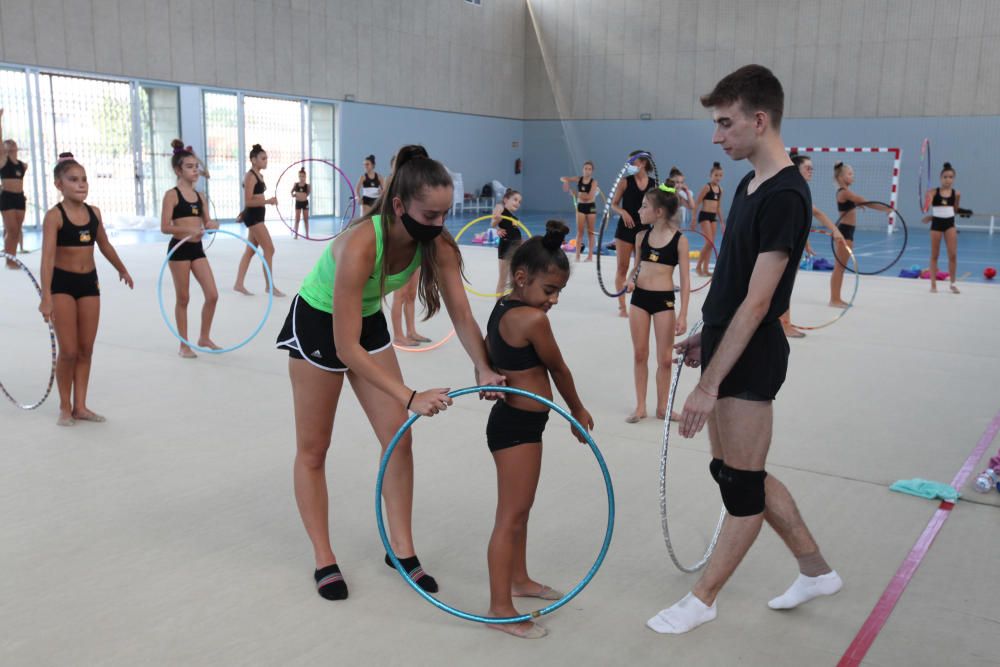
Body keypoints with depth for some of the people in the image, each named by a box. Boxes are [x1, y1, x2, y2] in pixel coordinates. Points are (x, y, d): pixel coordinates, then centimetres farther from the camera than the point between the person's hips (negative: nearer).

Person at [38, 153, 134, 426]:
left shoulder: (94, 212, 3)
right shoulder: (54, 216, -13)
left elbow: (104, 245, 21)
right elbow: (48, 257, -21)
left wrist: (122, 269, 35)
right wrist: (46, 297, -29)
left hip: (89, 281, 5)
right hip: (62, 283, -5)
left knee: (86, 350, 8)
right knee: (69, 351, -3)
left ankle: (80, 406, 19)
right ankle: (65, 407, 15)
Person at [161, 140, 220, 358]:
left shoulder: (200, 195, 10)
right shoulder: (172, 195, -8)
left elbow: (206, 222, 13)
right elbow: (165, 227, -14)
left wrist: (212, 225, -10)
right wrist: (189, 229, -27)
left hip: (197, 248, 6)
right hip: (179, 249, -6)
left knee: (212, 295, 3)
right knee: (183, 299, 3)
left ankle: (204, 337, 21)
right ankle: (184, 345, 15)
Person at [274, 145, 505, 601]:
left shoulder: (437, 242, -22)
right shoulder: (360, 245, -39)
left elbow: (461, 312, -17)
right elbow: (346, 348, -38)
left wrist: (484, 368, -36)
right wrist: (410, 397, -44)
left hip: (368, 321, 6)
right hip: (317, 324, -5)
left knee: (399, 440, 2)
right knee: (313, 449, 5)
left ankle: (402, 550, 15)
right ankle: (324, 560, 20)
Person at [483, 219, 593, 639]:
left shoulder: (501, 309, 8)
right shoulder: (533, 319, -20)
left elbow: (488, 356, 18)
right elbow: (558, 370, -8)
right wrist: (577, 410, 6)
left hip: (512, 420, 10)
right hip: (518, 426, -10)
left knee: (519, 510, 22)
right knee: (511, 516, -3)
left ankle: (519, 579, 38)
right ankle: (500, 607, 6)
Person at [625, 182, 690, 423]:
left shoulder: (679, 240, -8)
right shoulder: (641, 236, 3)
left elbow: (685, 280, -7)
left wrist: (683, 315, -11)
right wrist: (632, 280, -8)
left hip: (665, 300, -3)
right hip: (639, 297, 4)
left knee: (664, 358, 5)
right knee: (639, 354, 8)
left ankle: (662, 407, 20)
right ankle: (640, 406, 19)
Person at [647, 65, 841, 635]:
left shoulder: (785, 196, -19)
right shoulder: (750, 184, 10)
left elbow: (756, 302, -22)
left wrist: (709, 383, -21)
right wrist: (705, 336, 19)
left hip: (749, 362, -10)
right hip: (729, 349, 10)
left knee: (742, 485, 5)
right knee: (736, 474, 18)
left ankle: (703, 601, 20)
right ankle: (816, 571, 33)